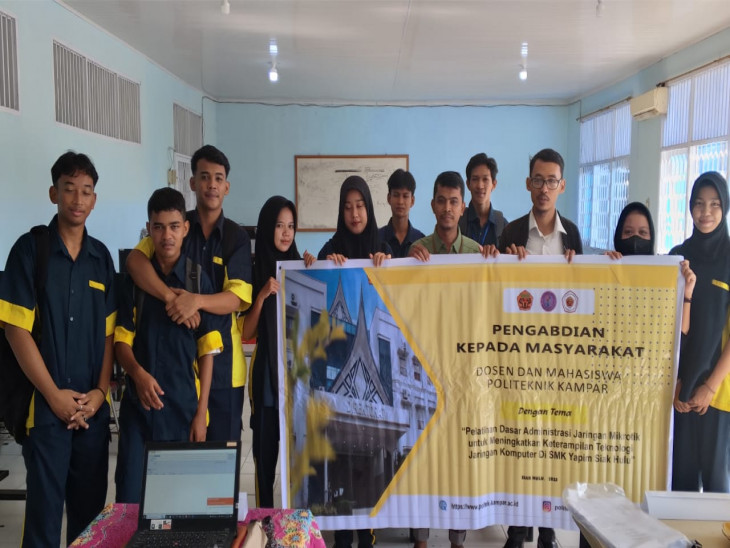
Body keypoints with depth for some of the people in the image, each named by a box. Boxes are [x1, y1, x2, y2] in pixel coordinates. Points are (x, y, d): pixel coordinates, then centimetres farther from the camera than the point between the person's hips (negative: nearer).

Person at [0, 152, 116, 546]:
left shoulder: (101, 256, 8)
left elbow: (109, 331, 9)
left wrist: (100, 391, -2)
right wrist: (55, 395, -11)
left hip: (93, 407, 4)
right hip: (46, 404, -4)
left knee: (91, 506, 12)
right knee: (44, 506, 4)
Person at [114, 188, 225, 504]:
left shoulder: (198, 279, -2)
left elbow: (207, 350, -2)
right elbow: (121, 339, 3)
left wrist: (201, 411, -5)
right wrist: (138, 372, -18)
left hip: (184, 406, -1)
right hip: (138, 404, 1)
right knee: (130, 496, 4)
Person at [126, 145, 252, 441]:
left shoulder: (237, 237, 1)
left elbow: (238, 297, -9)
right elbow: (134, 260, -14)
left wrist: (197, 300, -27)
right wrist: (172, 297, -29)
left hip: (222, 357, 0)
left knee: (222, 445, 7)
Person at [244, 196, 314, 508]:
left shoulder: (303, 267, 5)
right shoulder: (255, 272, 1)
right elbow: (246, 333, -1)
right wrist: (262, 296, -15)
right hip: (267, 372, -1)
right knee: (266, 453, 2)